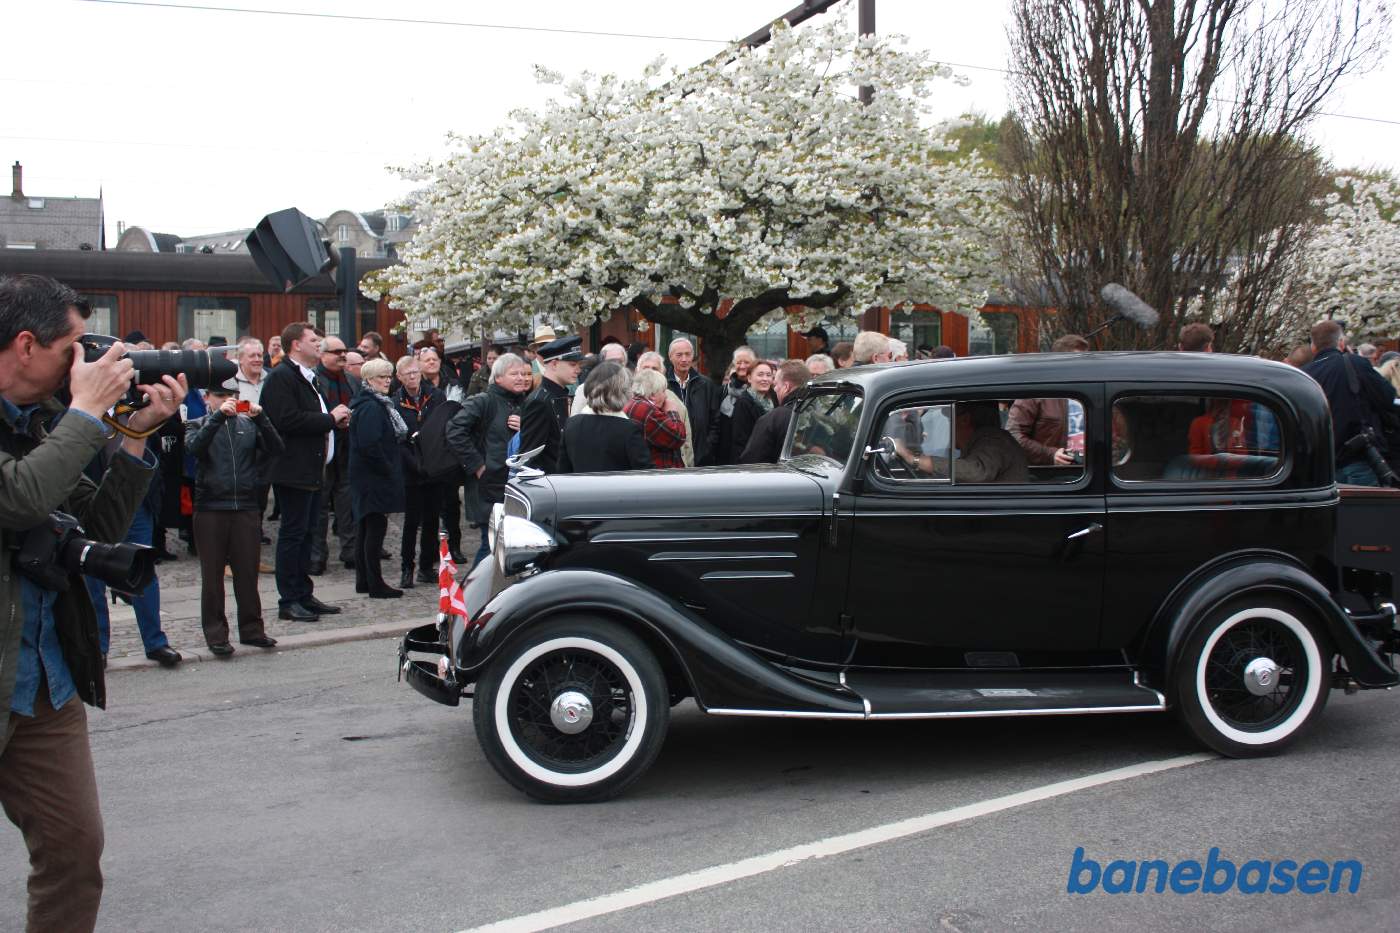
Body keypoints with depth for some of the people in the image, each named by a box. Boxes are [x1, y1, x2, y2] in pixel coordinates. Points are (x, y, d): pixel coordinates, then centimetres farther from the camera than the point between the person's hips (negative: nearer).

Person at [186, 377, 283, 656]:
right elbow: (195, 446, -16)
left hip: (246, 507, 2)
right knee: (212, 574, 4)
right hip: (210, 508, -1)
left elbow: (275, 448, -4)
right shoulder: (198, 425, 6)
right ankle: (215, 634, 11)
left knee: (248, 571, 5)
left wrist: (260, 418, -15)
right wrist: (218, 415, -22)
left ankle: (251, 629, 15)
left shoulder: (248, 424, 10)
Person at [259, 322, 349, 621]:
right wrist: (330, 419, -17)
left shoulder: (307, 378, 20)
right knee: (292, 534, -5)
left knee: (305, 533, 13)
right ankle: (288, 601, 1)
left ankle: (304, 595, 20)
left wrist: (336, 418, 10)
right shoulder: (281, 377, -12)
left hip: (312, 470, 10)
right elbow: (288, 420, -24)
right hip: (294, 470, -10)